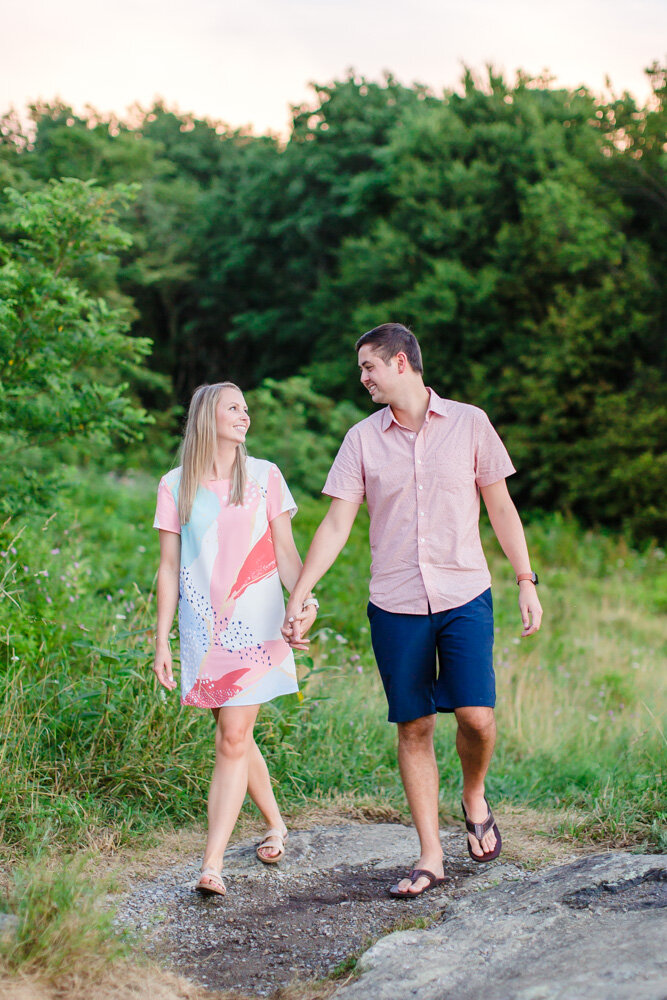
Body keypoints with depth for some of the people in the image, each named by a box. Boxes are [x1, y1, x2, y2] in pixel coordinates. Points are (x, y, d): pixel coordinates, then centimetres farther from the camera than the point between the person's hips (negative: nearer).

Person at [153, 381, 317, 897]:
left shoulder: (264, 476, 5)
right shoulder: (175, 485, 6)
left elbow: (285, 552, 4)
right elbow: (169, 568, 8)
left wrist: (305, 600, -15)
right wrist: (162, 641, 4)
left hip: (254, 621, -2)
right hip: (204, 624, 2)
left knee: (233, 738, -9)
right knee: (235, 734, 9)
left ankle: (213, 863, -10)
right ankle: (275, 824, 32)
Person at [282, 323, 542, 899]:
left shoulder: (469, 423, 3)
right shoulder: (363, 439, 6)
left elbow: (501, 507, 8)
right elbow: (336, 524, 4)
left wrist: (527, 580, 3)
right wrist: (297, 597, -2)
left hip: (465, 597, -1)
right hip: (394, 606, 1)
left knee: (476, 715, -13)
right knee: (414, 728, 2)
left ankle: (475, 799, 20)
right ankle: (430, 858, 11)